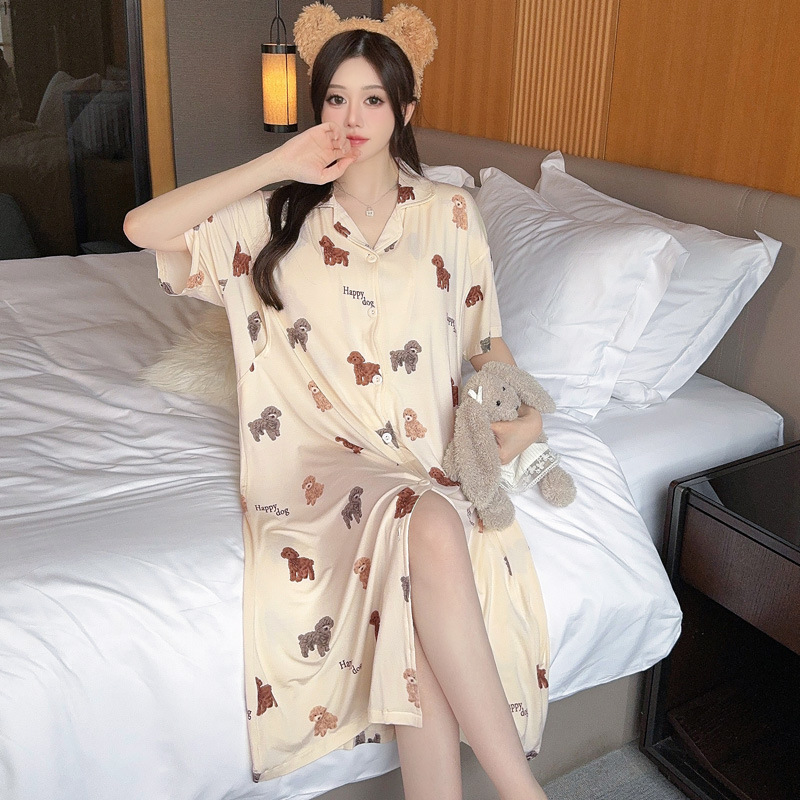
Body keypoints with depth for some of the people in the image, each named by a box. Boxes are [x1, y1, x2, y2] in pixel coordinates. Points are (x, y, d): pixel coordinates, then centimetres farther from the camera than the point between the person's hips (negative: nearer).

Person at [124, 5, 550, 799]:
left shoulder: (450, 212, 13)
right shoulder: (280, 218, 9)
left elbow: (485, 336, 17)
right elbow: (143, 227, -2)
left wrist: (521, 409, -3)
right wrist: (279, 164, -5)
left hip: (427, 451, 2)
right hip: (319, 453, -1)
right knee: (428, 527, -35)